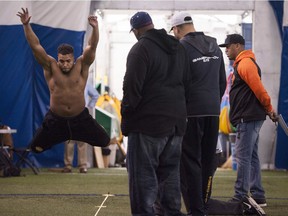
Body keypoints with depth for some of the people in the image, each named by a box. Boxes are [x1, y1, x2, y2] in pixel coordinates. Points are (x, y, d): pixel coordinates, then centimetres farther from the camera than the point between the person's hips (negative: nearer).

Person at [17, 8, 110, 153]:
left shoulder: (81, 66, -6)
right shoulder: (51, 67, -6)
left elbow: (92, 47, -19)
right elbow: (36, 46, -13)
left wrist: (95, 28, -36)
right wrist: (26, 25, -24)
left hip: (80, 118, 0)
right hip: (55, 119, 0)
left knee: (105, 142, 2)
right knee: (36, 147, -2)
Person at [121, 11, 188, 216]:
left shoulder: (141, 49, -10)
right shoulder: (179, 48, 14)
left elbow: (132, 88, -14)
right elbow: (186, 83, 16)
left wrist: (126, 118, -5)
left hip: (149, 122, -7)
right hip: (176, 121, 7)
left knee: (143, 174, -5)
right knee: (170, 172, 14)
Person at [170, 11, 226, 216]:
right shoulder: (215, 47, 11)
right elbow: (223, 81, 16)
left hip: (191, 112, -6)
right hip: (213, 112, 6)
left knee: (190, 161, -2)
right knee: (207, 161, 11)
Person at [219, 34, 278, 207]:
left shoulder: (245, 63, -13)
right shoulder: (241, 64, 21)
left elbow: (258, 88, -18)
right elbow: (257, 89, 20)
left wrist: (269, 108, -11)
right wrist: (267, 109, 13)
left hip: (248, 118, -10)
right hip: (249, 118, 10)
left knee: (243, 157, -11)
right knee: (252, 157, 11)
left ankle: (240, 197, -11)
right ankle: (258, 197, 13)